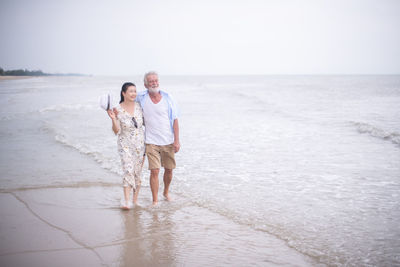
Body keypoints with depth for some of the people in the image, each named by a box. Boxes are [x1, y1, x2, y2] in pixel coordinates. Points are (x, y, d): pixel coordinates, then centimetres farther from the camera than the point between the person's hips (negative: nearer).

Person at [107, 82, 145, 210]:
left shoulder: (139, 106, 0)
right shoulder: (118, 110, -10)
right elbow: (116, 131, -11)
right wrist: (113, 118, -24)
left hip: (140, 144, 3)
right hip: (125, 145, -3)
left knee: (138, 172, 8)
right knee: (128, 170, -17)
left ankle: (135, 200, 19)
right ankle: (126, 201, -18)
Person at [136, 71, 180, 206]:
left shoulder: (167, 97, -3)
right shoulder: (141, 97, -3)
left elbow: (175, 120, -1)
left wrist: (177, 140, -6)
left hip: (168, 141, 1)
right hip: (151, 142, -1)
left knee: (169, 169, 13)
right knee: (154, 171, -9)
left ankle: (166, 192, 37)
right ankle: (155, 200, 0)